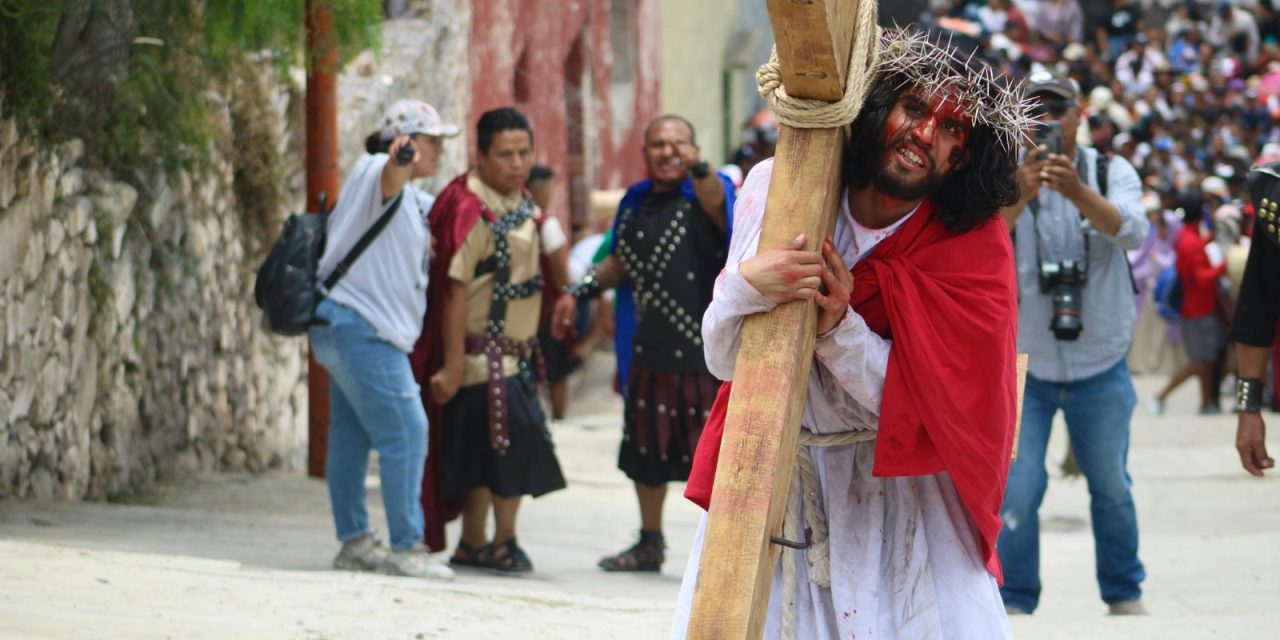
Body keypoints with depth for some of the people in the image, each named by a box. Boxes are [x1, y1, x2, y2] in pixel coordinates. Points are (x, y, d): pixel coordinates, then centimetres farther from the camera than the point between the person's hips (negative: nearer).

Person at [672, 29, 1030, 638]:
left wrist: (841, 331, -31)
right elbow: (724, 362, -10)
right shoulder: (778, 187, -9)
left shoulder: (974, 246, -12)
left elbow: (938, 406, -17)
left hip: (900, 491, -1)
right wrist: (745, 284, -31)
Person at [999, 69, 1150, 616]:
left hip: (1101, 369, 1)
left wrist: (1078, 193, -43)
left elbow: (1132, 231, -24)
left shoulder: (1112, 173, -4)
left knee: (1112, 488, 12)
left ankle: (1124, 592, 30)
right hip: (1023, 366, -1)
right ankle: (1013, 600, 6)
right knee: (1015, 491, -6)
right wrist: (1020, 196, -44)